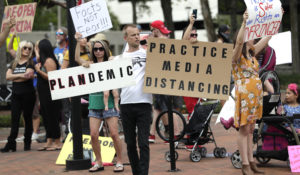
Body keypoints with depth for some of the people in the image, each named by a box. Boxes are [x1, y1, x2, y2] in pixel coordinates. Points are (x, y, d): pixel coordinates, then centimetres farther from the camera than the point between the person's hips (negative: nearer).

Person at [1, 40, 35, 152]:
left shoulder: (30, 62, 2)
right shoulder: (14, 63, 13)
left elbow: (28, 76, -15)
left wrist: (14, 77, -8)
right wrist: (21, 75, -14)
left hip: (28, 94, -3)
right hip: (16, 94, 3)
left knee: (27, 118, 2)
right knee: (14, 118, -2)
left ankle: (27, 143, 9)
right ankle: (11, 143, -5)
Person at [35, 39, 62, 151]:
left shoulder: (49, 61, -14)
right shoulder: (44, 60, 14)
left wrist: (39, 71, -21)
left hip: (50, 94, -10)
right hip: (44, 94, 10)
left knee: (52, 118, -5)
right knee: (46, 118, 11)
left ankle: (57, 143, 0)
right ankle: (49, 142, 16)